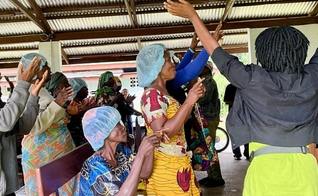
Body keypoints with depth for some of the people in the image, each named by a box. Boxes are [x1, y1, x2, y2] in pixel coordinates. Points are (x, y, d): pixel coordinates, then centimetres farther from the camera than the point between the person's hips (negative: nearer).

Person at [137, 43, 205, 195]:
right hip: (165, 165, -9)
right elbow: (162, 133, -28)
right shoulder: (151, 95, -18)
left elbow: (179, 122, 17)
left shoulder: (162, 93, 11)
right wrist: (187, 102, -27)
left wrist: (192, 100, 4)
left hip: (177, 162, 9)